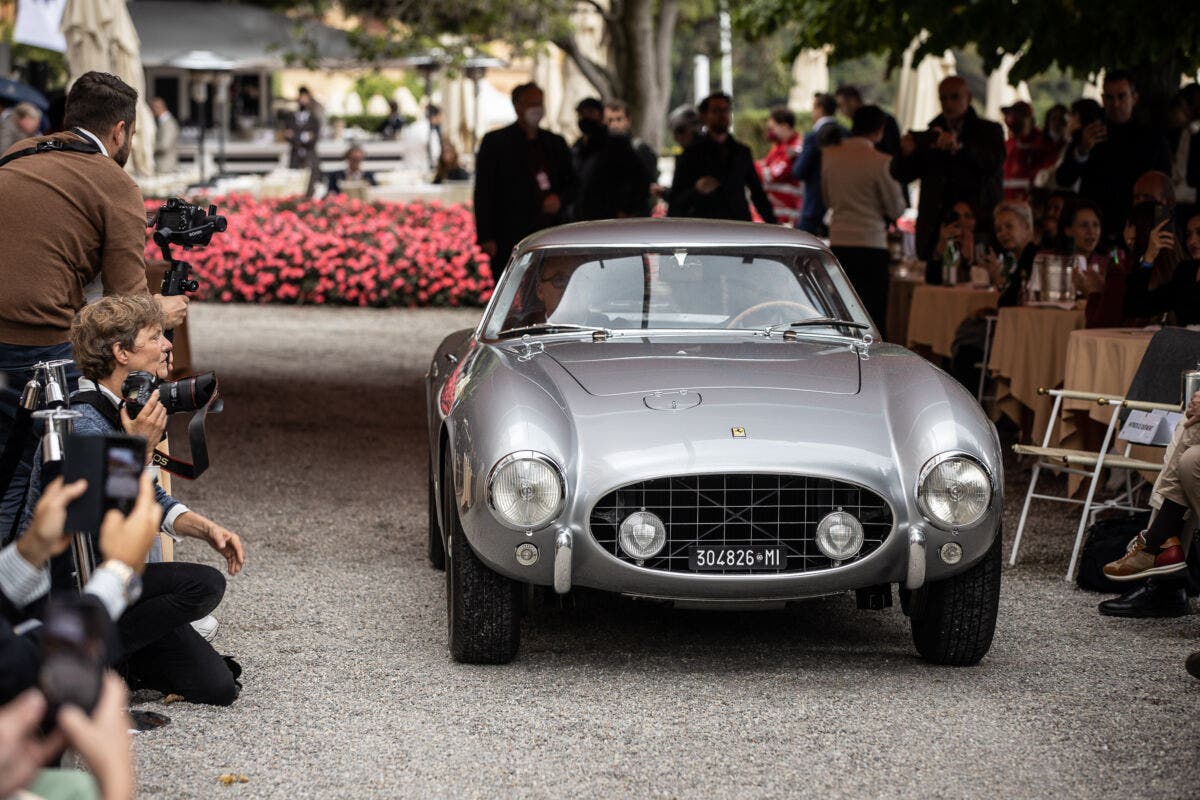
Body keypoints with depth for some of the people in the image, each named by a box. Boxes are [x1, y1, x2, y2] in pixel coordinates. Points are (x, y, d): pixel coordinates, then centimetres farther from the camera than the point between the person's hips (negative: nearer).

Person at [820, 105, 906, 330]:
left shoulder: (829, 155, 4)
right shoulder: (881, 162, -12)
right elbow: (896, 209, -3)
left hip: (838, 243, 5)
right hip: (871, 245, -5)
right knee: (874, 314, 0)